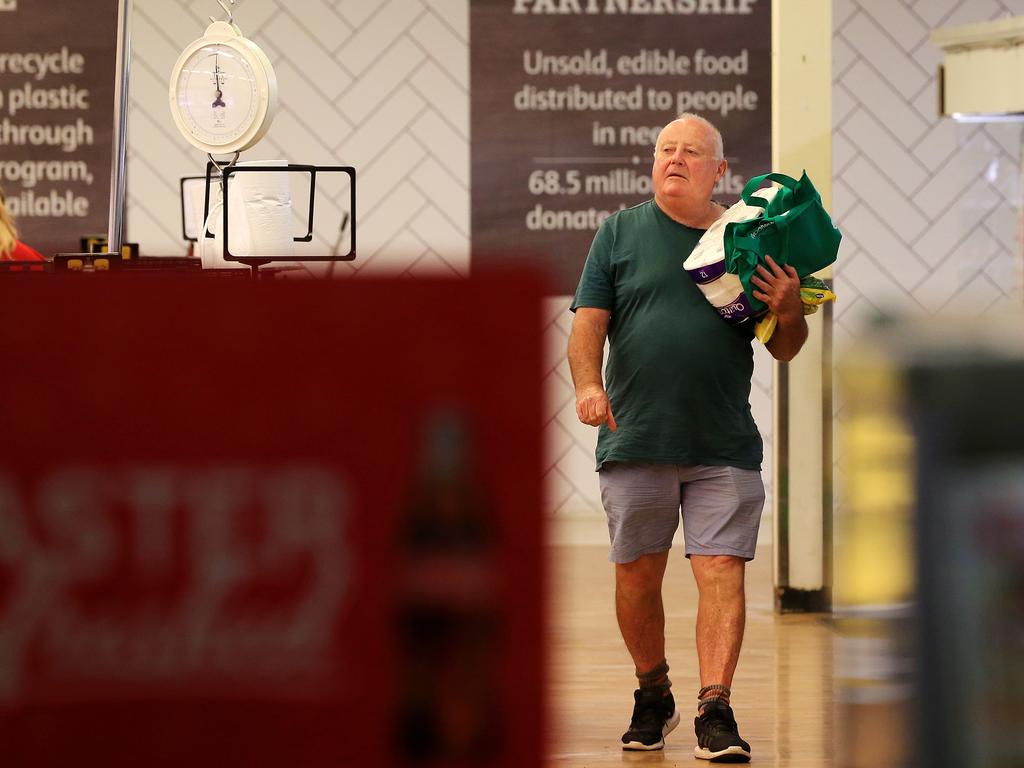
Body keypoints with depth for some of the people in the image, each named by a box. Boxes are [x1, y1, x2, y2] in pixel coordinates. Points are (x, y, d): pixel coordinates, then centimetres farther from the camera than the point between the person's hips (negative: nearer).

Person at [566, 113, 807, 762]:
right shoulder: (621, 232, 9)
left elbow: (785, 350, 14)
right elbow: (588, 321, 4)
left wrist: (789, 310, -8)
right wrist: (589, 384, -15)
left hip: (726, 446, 0)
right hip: (635, 441, 1)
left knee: (721, 572, -10)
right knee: (637, 576, 6)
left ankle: (715, 710, -11)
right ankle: (653, 696, 26)